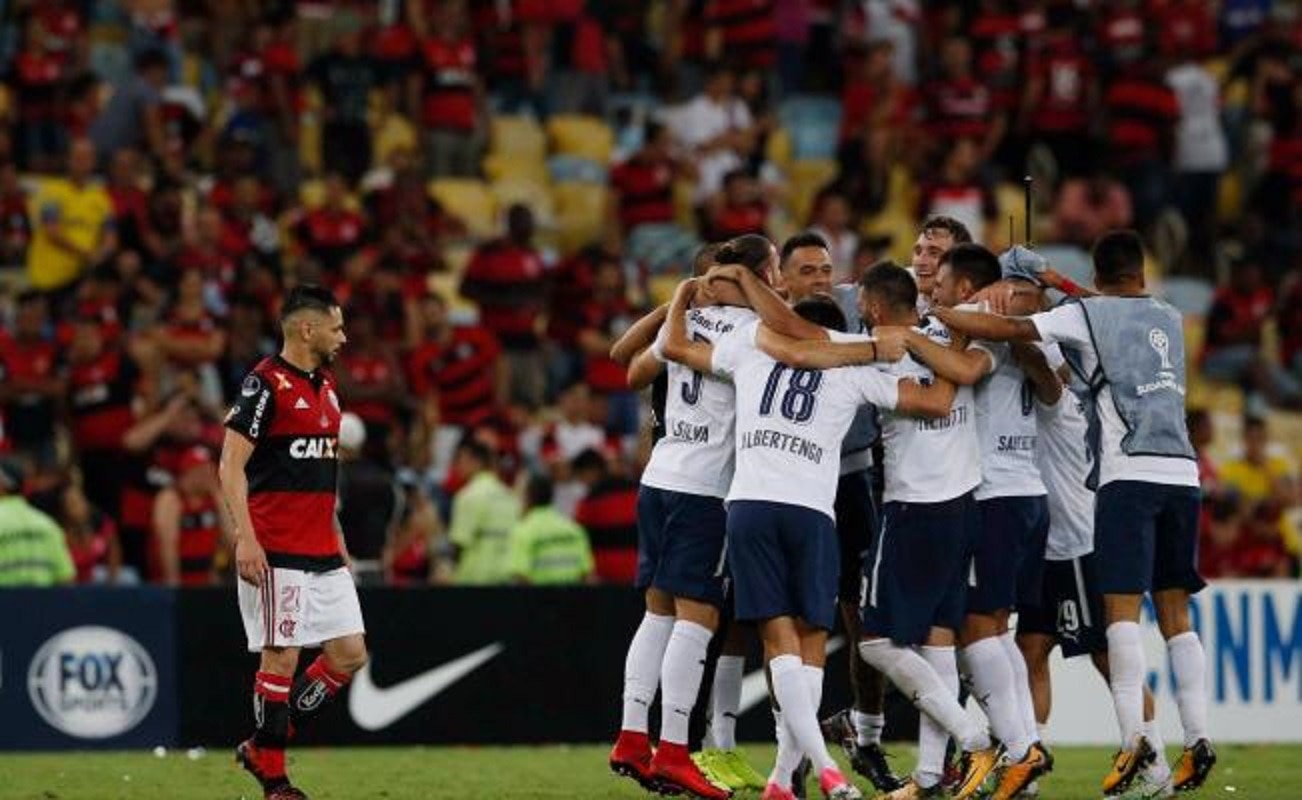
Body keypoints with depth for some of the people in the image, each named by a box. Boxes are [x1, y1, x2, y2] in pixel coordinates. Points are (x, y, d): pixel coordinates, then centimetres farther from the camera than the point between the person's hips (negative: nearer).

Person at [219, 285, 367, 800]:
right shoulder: (266, 383, -10)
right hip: (275, 553, -8)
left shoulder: (325, 386, 17)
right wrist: (245, 538, -21)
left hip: (323, 554, 8)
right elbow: (231, 464, -14)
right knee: (281, 657, -6)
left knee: (350, 653, 3)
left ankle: (262, 748, 13)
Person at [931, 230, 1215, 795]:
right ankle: (1197, 738, 1)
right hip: (1182, 472, 5)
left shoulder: (1088, 315, 2)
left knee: (1121, 606, -9)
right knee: (1175, 610, 9)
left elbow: (1010, 330, -4)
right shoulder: (1169, 319, 19)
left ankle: (1133, 737, -21)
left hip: (1129, 474, -5)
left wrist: (933, 316, 4)